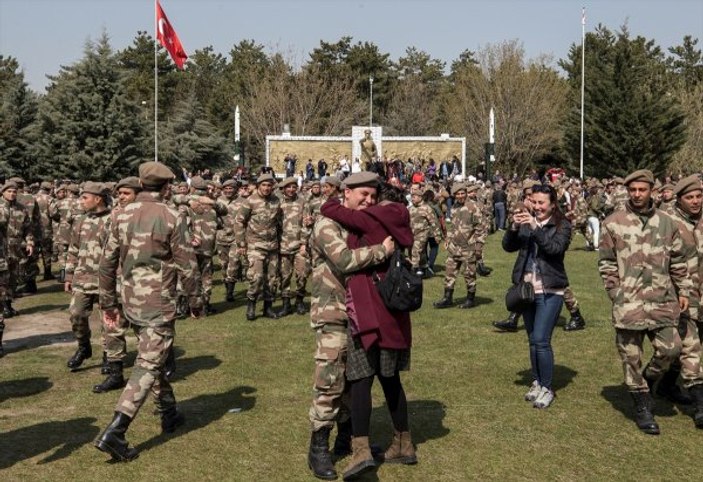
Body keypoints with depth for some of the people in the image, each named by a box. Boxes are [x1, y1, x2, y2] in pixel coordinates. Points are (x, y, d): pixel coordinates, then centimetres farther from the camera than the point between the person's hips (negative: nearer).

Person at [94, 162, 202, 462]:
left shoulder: (123, 216, 3)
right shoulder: (171, 218, -12)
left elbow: (107, 262, 6)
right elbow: (187, 266, -9)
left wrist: (107, 303, 15)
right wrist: (196, 301, 3)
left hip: (131, 302, 6)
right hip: (159, 304, -6)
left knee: (151, 357, 22)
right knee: (148, 366, -3)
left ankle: (169, 414, 34)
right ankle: (114, 433, -11)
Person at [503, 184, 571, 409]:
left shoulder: (562, 226, -3)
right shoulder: (526, 223, 8)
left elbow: (555, 248, -20)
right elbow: (508, 246, 0)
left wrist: (535, 227, -27)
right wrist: (514, 227, -17)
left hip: (549, 291, -5)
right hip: (527, 288, 5)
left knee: (541, 340, -10)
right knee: (533, 340, 13)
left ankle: (547, 388, 3)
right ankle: (537, 383, 26)